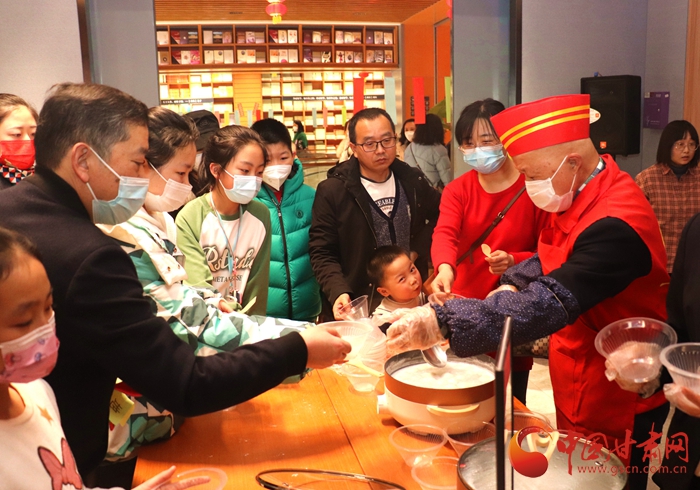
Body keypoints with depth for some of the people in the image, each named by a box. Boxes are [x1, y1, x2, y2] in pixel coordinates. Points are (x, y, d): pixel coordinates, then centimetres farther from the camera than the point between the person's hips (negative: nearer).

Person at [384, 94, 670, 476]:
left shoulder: (615, 227, -30)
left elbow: (548, 305, -39)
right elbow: (551, 257, 14)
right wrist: (514, 283, -5)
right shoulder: (585, 193, -1)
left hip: (615, 407, -8)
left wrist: (442, 322, -43)